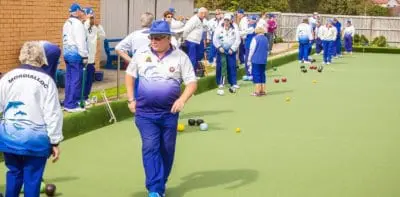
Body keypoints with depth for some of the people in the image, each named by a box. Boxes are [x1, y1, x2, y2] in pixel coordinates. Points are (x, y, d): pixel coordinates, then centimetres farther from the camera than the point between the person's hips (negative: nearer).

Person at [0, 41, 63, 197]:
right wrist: (55, 141, -1)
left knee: (14, 172, 20)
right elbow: (53, 113, -7)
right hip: (35, 138, -3)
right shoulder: (46, 80, -4)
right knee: (32, 177, 6)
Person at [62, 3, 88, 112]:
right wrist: (84, 56, -14)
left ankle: (67, 103, 16)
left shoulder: (67, 23, 17)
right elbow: (80, 41, -17)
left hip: (67, 53, 10)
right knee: (76, 79, -7)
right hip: (76, 54, -10)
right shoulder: (77, 23, -13)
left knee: (69, 79, 12)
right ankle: (71, 105, -7)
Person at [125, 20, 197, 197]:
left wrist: (182, 99, -22)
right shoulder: (141, 54, 0)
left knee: (167, 150, 10)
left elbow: (192, 82, -4)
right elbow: (130, 75, 13)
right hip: (145, 112, 0)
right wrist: (131, 99, 6)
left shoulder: (180, 57, -4)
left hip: (169, 113, 0)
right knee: (150, 148, -9)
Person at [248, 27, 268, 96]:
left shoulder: (255, 39, -9)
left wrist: (249, 60, 0)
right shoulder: (266, 39, 8)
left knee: (256, 75, -3)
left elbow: (252, 50, -7)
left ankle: (257, 91, -6)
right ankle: (263, 91, 12)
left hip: (256, 60, -5)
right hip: (263, 61, 5)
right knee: (262, 74, 11)